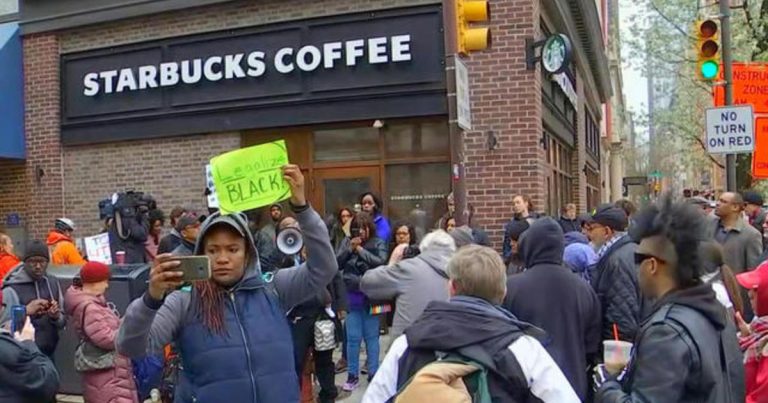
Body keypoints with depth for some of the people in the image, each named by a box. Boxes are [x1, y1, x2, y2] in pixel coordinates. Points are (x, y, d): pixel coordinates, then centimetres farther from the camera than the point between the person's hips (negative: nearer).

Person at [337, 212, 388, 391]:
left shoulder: (378, 243, -2)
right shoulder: (347, 242, 4)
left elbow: (381, 262, -16)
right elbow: (336, 263, -1)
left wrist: (360, 250, -14)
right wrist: (349, 248, -13)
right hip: (352, 296, 2)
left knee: (371, 336, 8)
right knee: (353, 337, 6)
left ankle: (373, 373, 20)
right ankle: (352, 375, 17)